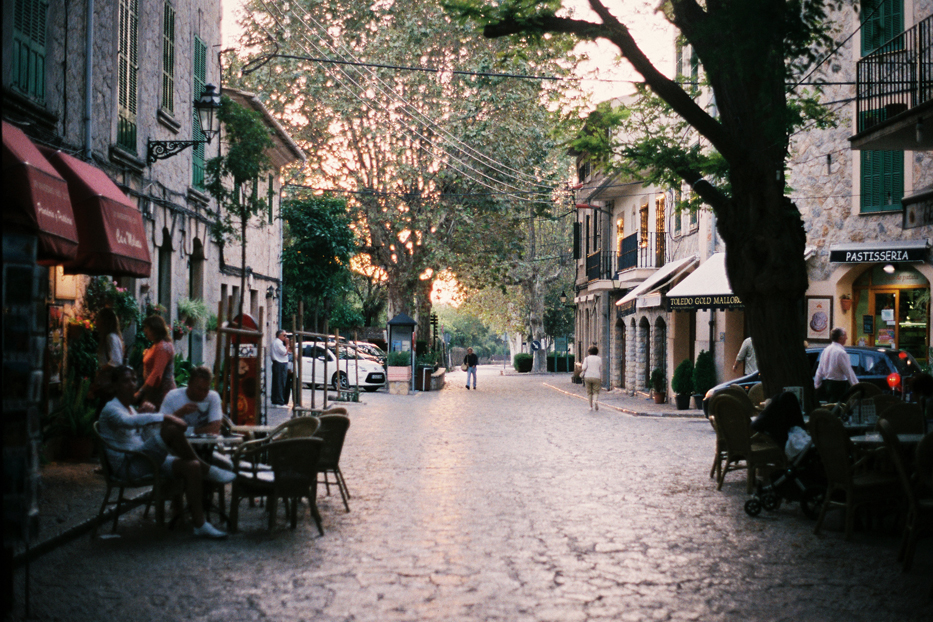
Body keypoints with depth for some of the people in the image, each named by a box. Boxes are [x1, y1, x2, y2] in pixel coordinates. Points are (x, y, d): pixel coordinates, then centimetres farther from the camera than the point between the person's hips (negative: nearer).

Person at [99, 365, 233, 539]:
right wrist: (165, 417, -37)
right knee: (171, 429, -28)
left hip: (146, 461, 9)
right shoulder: (111, 409, -8)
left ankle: (200, 525, -16)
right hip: (127, 465, -9)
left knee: (191, 466, -14)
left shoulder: (131, 408, 23)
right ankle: (207, 470, -15)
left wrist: (144, 413, 7)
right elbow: (128, 421, -32)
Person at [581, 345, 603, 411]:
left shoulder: (587, 358, 3)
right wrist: (601, 380, 13)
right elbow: (600, 370, 8)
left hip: (587, 377, 0)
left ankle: (591, 406, 8)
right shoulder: (599, 359, 6)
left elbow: (584, 368, -8)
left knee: (589, 392, 10)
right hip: (596, 377, 0)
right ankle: (595, 400, -26)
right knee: (596, 392, 5)